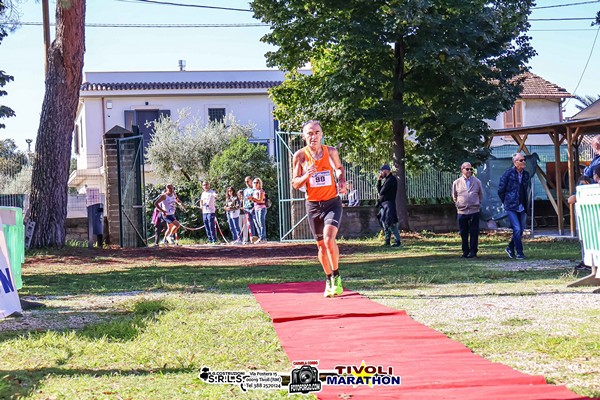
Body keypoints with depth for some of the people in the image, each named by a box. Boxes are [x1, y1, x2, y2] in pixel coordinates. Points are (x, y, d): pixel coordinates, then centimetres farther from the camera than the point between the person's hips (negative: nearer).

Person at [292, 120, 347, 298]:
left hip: (332, 202, -1)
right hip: (313, 205, 1)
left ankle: (336, 277, -4)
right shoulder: (300, 156, -4)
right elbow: (295, 184, 0)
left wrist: (342, 181, -1)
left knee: (329, 239, -21)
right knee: (321, 245, 9)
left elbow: (339, 168, 19)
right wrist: (306, 176, -20)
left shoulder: (331, 151, -2)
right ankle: (329, 280, 26)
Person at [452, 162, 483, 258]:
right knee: (463, 233, 5)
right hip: (461, 212, 1)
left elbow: (481, 195, 17)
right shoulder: (456, 183, 5)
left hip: (474, 211, -1)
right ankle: (465, 251, 13)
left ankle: (473, 251, 4)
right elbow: (454, 196, 17)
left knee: (474, 233, -1)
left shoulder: (477, 182, 5)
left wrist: (478, 204, 12)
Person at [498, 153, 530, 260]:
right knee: (517, 229, -12)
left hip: (522, 207, 6)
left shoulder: (526, 174, 10)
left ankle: (510, 248, 26)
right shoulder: (508, 173, -7)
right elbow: (500, 190, -1)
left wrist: (525, 204, 15)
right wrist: (506, 202, 4)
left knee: (521, 230, 8)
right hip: (511, 207, -6)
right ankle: (519, 252, -5)